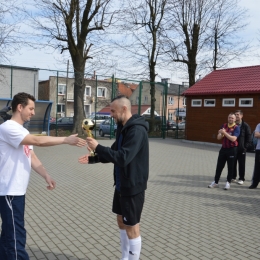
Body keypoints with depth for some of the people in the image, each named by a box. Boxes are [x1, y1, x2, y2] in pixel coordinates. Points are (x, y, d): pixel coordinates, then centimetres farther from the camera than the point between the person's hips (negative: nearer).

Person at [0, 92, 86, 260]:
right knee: (16, 235, -3)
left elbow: (32, 157, 10)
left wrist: (47, 176, -1)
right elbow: (38, 141, -26)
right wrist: (66, 140, -22)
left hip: (17, 190, 9)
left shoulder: (23, 131, 15)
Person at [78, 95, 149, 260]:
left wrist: (98, 147, -25)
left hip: (133, 186, -10)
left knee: (132, 227, 3)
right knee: (121, 221, 20)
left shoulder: (137, 130, -23)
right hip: (121, 184, 10)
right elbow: (115, 153, 15)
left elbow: (123, 158, -31)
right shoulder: (123, 127, 9)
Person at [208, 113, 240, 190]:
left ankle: (228, 183, 17)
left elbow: (233, 139, -21)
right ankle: (215, 182, 17)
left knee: (230, 167, 5)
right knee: (219, 166, 8)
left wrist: (224, 133, -22)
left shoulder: (236, 128, -7)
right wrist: (221, 134, -16)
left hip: (232, 149, -5)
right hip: (223, 148, 5)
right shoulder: (224, 126, 8)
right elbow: (218, 137, 5)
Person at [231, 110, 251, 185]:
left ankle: (241, 179, 14)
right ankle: (233, 177, 22)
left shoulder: (245, 126, -4)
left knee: (241, 164, 5)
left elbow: (248, 138, -5)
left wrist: (245, 146, -12)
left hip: (241, 149, -3)